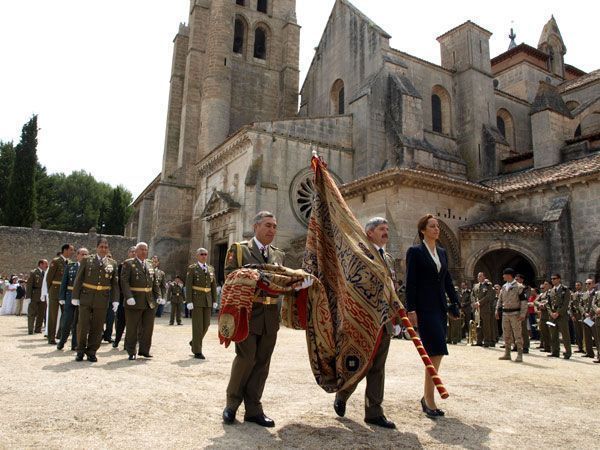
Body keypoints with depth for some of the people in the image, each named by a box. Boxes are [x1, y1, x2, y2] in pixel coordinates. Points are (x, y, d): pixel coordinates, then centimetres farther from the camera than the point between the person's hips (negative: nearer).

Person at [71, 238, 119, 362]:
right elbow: (78, 279, 3)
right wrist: (75, 296, -2)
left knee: (97, 328, 6)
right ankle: (80, 351, 19)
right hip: (86, 298, -1)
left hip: (102, 300, 1)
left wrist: (115, 300, -1)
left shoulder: (112, 263, 7)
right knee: (83, 326, 0)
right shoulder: (86, 260, 4)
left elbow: (115, 283, 6)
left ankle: (91, 352, 19)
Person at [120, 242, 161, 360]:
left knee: (148, 327, 9)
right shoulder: (128, 264, -3)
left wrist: (158, 296, 4)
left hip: (149, 302, 6)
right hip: (134, 302, -6)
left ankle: (144, 350, 21)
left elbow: (154, 283, 17)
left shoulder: (149, 266, 15)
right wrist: (129, 297, -23)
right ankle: (131, 352, 16)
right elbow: (124, 282, -12)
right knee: (132, 328, 4)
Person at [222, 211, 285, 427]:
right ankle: (232, 403, 16)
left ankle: (253, 409, 20)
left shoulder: (278, 255, 16)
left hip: (270, 315, 5)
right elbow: (230, 276, -6)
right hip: (247, 312, -5)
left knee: (262, 361, 8)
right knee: (246, 357, -7)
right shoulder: (239, 249, 2)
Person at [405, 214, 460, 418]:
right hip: (424, 308, -7)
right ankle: (429, 399, -2)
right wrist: (411, 309, -14)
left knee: (435, 352, 9)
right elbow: (410, 282, -9)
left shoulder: (442, 252, 16)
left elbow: (447, 280, 19)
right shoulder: (415, 252, -4)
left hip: (440, 307, 7)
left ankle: (427, 397, 20)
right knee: (437, 351, -12)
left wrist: (455, 302, 12)